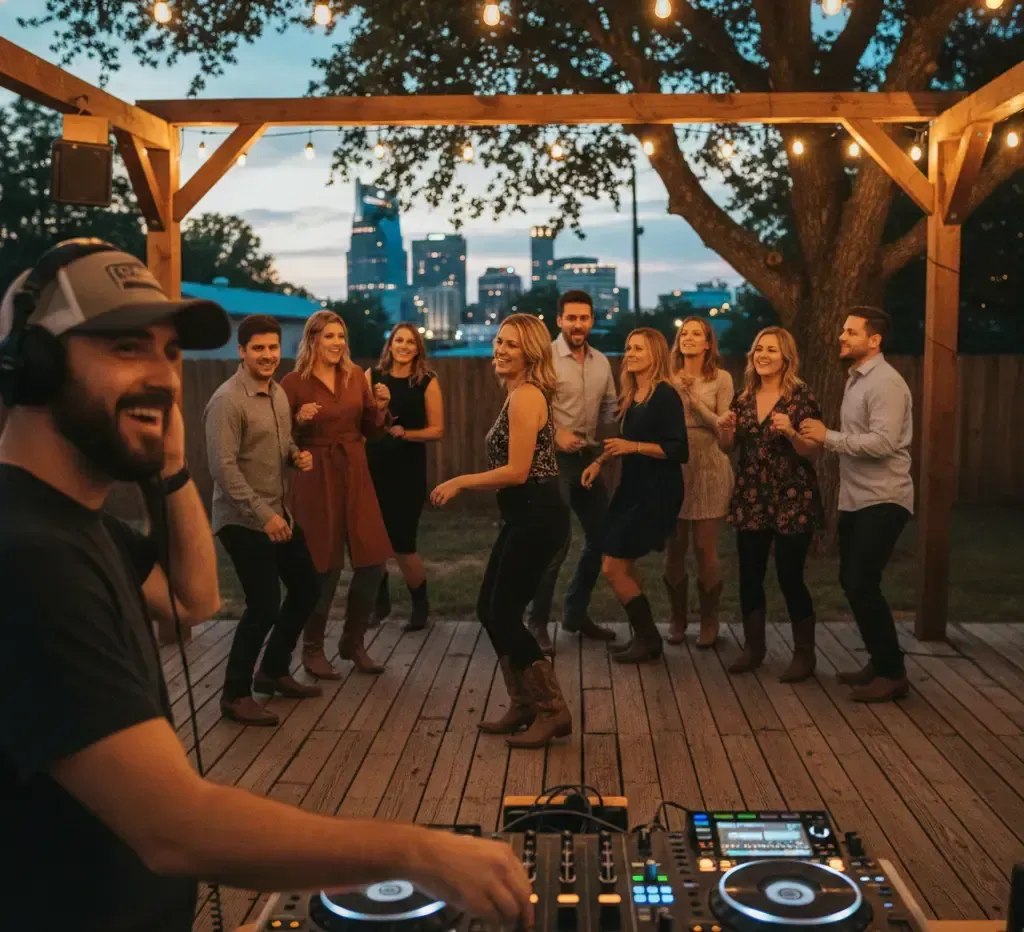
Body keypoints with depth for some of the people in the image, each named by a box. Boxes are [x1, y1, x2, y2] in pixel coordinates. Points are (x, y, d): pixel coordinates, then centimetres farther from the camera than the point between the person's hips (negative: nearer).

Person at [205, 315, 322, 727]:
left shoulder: (278, 392, 8)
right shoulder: (228, 400, -18)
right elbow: (223, 468, -22)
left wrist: (296, 455, -2)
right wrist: (263, 514, -24)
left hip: (280, 513, 9)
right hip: (243, 520, -9)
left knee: (306, 588, 14)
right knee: (264, 605, -7)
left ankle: (273, 670, 32)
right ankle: (235, 695, 11)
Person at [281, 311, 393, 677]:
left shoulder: (356, 376, 7)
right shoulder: (294, 382, -6)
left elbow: (370, 430, 13)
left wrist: (381, 407, -5)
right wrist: (299, 421, -22)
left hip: (355, 474, 5)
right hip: (315, 478, -5)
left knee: (372, 561, 3)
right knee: (323, 567, 0)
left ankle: (353, 642, 21)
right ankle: (312, 649, 17)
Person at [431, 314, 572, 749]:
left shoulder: (525, 397, -17)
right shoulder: (522, 394, 14)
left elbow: (517, 471, -21)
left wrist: (460, 481, -12)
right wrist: (468, 485, 19)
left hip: (537, 516, -10)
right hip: (525, 515, 10)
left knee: (504, 613, -3)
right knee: (489, 608, 14)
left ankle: (552, 711, 8)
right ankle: (523, 706, 25)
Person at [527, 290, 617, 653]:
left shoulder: (602, 362, 9)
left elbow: (609, 406, 17)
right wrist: (555, 433, -21)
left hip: (589, 458, 7)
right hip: (554, 459, -7)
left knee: (601, 537, 11)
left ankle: (576, 613, 27)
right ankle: (538, 622, 7)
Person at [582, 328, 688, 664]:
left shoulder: (666, 396, -15)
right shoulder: (630, 395, 10)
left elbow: (680, 450, -20)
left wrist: (633, 447, -23)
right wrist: (600, 460, 7)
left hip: (655, 493, -8)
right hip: (633, 488, 8)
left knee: (612, 568, -7)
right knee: (623, 567, 11)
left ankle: (649, 640, 8)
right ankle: (643, 637, 23)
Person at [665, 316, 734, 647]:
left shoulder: (721, 378, -2)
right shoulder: (669, 377, 7)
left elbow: (723, 426, -7)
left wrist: (694, 398, -14)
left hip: (708, 468, -2)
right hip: (673, 467, 3)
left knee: (705, 549, 1)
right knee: (674, 548, 7)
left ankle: (709, 622, 15)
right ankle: (677, 618, 21)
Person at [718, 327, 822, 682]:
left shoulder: (802, 397, -6)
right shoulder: (743, 398, 8)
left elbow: (812, 451, -7)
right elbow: (728, 448, 13)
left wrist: (791, 432, -25)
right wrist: (724, 428, -7)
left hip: (792, 501, -5)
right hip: (750, 500, 5)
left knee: (790, 576, -3)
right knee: (750, 576, 7)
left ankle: (804, 654, 12)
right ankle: (753, 647, 23)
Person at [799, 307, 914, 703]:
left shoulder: (885, 383, -15)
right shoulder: (856, 379, 15)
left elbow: (883, 443, -25)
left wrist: (829, 437, -19)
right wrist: (821, 439, 3)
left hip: (882, 501, -10)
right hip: (856, 499, 10)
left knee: (862, 584, -10)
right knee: (852, 582, 12)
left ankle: (893, 673, 3)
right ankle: (879, 663, 25)